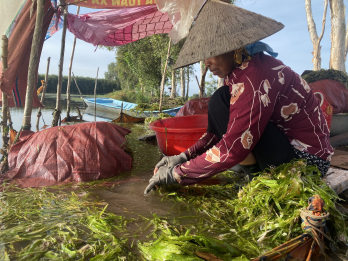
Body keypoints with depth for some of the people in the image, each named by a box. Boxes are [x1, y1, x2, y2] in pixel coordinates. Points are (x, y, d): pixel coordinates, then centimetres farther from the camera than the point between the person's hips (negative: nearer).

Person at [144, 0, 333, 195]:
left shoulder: (254, 74, -24)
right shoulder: (243, 69, 5)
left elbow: (232, 149, -27)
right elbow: (223, 128, 8)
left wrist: (177, 174, -18)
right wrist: (185, 156, 0)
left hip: (305, 161, -9)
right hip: (287, 144, 9)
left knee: (220, 104, -17)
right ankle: (258, 174, 6)